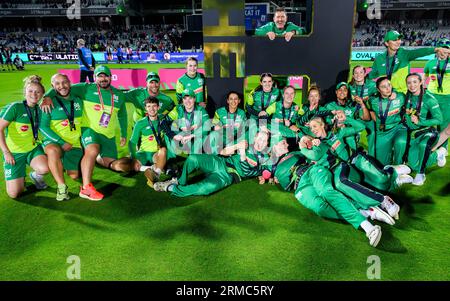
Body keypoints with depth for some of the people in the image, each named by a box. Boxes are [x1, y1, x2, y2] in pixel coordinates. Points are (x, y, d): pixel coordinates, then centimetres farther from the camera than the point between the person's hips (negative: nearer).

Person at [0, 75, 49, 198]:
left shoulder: (39, 109, 1)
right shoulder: (15, 107, -14)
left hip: (33, 148, 3)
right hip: (14, 153, -3)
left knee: (44, 168, -32)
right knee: (14, 193, -9)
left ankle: (36, 176, 7)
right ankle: (20, 178, 28)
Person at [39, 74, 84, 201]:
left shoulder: (78, 101, 4)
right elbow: (43, 126, -12)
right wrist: (62, 143, -19)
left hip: (74, 144, 4)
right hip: (54, 141, -4)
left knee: (74, 175, 0)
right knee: (53, 150, -40)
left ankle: (63, 164, 36)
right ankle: (62, 186, -25)